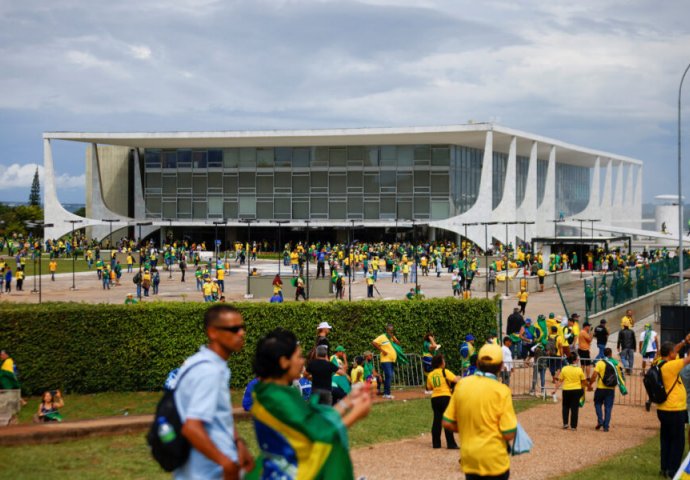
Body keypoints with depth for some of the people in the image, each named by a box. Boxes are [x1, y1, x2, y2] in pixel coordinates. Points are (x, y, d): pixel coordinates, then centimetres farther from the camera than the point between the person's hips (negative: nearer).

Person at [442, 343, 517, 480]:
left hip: (469, 459, 4)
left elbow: (447, 423, 4)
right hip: (494, 460, -4)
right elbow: (509, 434, -16)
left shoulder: (462, 385, -1)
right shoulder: (501, 391, -14)